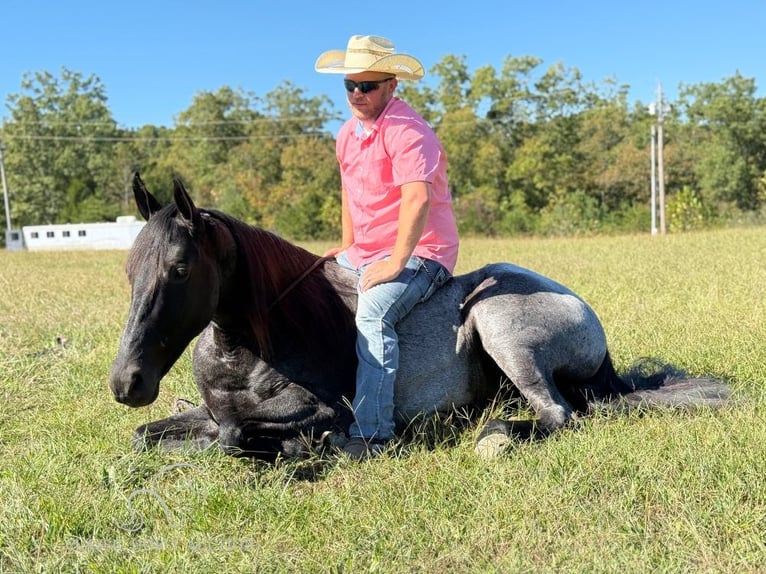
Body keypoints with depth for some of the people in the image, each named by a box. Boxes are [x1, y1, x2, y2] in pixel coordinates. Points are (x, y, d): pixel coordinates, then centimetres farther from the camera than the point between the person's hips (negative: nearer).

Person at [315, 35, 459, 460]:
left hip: (418, 253, -9)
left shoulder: (406, 131, -17)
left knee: (372, 314, -33)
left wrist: (394, 264, -30)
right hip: (363, 253, 9)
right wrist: (346, 248, 15)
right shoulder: (348, 133, 11)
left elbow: (417, 200, -29)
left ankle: (371, 435, -34)